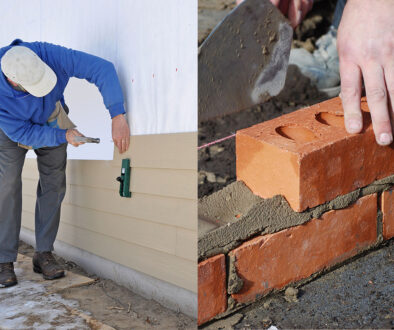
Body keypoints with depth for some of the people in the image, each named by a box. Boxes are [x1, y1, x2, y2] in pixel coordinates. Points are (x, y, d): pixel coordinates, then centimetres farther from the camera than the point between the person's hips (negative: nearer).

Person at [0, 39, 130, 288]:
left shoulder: (49, 55, -39)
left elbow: (102, 69, -41)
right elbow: (22, 133, -27)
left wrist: (118, 117, -49)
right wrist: (63, 136, -36)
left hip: (51, 119, 2)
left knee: (54, 183, -3)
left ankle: (44, 253, 6)